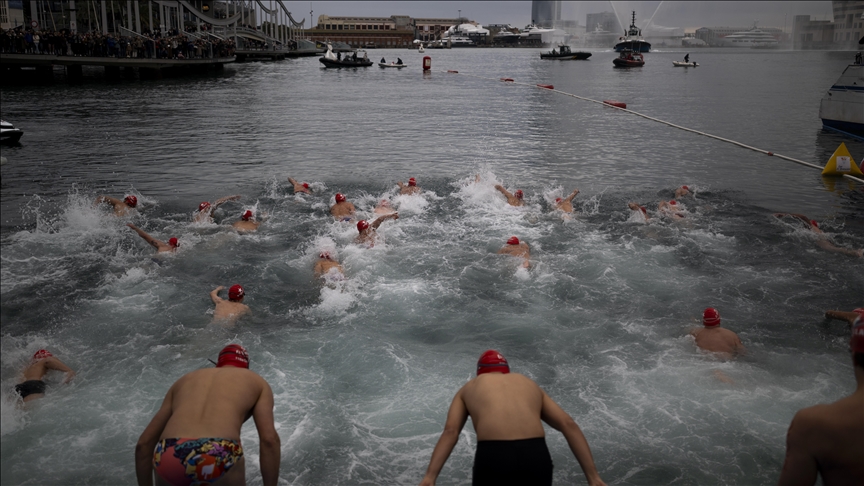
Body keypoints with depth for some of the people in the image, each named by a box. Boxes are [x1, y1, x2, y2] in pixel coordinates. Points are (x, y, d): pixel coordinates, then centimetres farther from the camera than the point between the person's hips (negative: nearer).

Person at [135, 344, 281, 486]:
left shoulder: (185, 380, 36)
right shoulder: (257, 382, 28)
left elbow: (143, 443, 32)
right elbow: (270, 440, 10)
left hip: (170, 459, 3)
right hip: (218, 459, -2)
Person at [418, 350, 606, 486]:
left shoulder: (468, 388, 27)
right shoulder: (530, 385, 32)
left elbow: (450, 431, 9)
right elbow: (569, 426, 18)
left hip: (493, 458, -2)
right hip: (536, 457, 2)